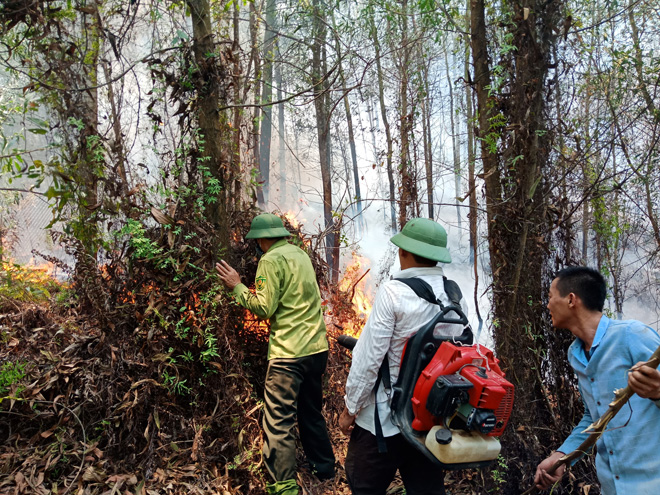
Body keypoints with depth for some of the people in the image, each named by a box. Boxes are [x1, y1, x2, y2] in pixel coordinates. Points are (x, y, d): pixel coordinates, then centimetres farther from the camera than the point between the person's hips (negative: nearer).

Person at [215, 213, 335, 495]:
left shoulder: (271, 260, -10)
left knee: (278, 423, -3)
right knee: (311, 412, 23)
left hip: (289, 353, -8)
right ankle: (324, 468, 35)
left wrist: (236, 286, -3)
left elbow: (264, 307, -14)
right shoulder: (301, 254, 13)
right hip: (317, 348, 8)